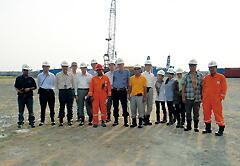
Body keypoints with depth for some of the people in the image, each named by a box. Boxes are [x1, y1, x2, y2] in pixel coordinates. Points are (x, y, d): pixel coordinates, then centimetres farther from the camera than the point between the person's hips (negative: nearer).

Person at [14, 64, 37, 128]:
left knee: (31, 110, -1)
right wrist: (18, 90, -9)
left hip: (29, 96, 0)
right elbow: (16, 87, 10)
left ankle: (31, 122, 8)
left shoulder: (31, 79, 7)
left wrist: (29, 88, -8)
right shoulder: (18, 78, 7)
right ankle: (20, 123, 19)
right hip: (21, 96, 1)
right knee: (21, 111, 8)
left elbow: (35, 87, 9)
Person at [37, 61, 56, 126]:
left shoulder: (52, 76, 5)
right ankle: (42, 121, 13)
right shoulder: (39, 76, 8)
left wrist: (51, 88, 0)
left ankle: (52, 120, 13)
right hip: (42, 92, 1)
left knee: (52, 107, 2)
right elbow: (39, 84, 17)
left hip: (50, 92, 0)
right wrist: (41, 88, 6)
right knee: (42, 107, 2)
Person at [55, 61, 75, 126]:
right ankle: (61, 121, 8)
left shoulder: (71, 75, 7)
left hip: (70, 91, 1)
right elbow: (56, 84, 14)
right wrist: (60, 89, 12)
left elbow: (73, 83, 15)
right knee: (62, 107, 0)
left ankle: (70, 120, 15)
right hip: (62, 91, -1)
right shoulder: (58, 75, 4)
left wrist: (71, 89, 11)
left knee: (70, 106, 4)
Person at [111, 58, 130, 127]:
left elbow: (128, 81, 7)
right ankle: (116, 120, 18)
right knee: (115, 106, 7)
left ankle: (126, 121, 7)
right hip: (115, 91, 3)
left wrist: (126, 87, -2)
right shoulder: (115, 72, 10)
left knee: (124, 106, -3)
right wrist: (114, 87, 10)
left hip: (123, 91, -2)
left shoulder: (127, 71, 3)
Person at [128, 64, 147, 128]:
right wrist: (129, 95, 5)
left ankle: (140, 123, 14)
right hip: (133, 96, 4)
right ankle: (134, 122, 22)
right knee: (133, 110, 10)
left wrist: (145, 97, -7)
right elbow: (130, 87, 12)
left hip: (140, 96, -3)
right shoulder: (131, 78, 9)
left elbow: (145, 88, -2)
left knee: (141, 110, 2)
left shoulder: (143, 78, -1)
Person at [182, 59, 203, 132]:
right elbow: (183, 87, 2)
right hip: (188, 98, 0)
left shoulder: (200, 75, 6)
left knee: (196, 113, 6)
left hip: (197, 98, 0)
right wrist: (183, 97, -5)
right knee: (188, 112, 6)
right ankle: (188, 126, 19)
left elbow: (202, 87, 7)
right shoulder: (186, 76, 4)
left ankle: (196, 127, 19)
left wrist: (202, 97, 3)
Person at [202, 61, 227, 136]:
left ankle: (221, 130, 12)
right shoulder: (206, 78, 7)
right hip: (206, 100, 4)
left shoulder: (221, 77, -2)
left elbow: (224, 88, -2)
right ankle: (208, 128, 24)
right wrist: (203, 97, 10)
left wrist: (221, 98, -7)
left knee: (218, 114, -1)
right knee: (206, 113, 9)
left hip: (216, 100, -4)